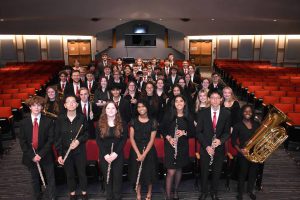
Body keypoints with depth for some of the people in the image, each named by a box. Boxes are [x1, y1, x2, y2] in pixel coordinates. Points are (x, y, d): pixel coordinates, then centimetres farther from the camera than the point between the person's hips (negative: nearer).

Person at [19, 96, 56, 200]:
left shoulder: (48, 121, -6)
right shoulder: (24, 122, -1)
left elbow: (50, 139, -9)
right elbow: (22, 141, -3)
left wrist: (41, 154, -16)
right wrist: (32, 155, -12)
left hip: (46, 156, -1)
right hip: (31, 156, 2)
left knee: (50, 178, 9)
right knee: (35, 179, 17)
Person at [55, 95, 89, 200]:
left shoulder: (82, 118, -9)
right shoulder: (60, 119, -8)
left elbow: (87, 133, 1)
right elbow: (57, 138, -3)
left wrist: (79, 140, -17)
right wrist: (59, 154, -5)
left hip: (80, 151, 0)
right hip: (65, 151, 1)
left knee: (82, 172, 13)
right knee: (69, 174, 15)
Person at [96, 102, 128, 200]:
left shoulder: (122, 124, -2)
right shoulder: (100, 124, 0)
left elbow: (124, 139, -4)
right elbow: (98, 140, -1)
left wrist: (116, 153, -15)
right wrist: (105, 154, -13)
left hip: (118, 154, -1)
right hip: (104, 155, 1)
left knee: (117, 176, 7)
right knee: (107, 177, 10)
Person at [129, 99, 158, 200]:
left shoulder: (152, 122, -4)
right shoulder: (134, 121, 0)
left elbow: (152, 139, -7)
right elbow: (131, 138, -4)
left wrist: (144, 154, -15)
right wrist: (138, 153, -13)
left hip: (149, 150, -1)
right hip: (136, 150, 1)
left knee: (149, 171, 7)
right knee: (137, 172, 7)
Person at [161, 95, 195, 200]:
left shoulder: (189, 117, 0)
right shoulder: (168, 115, -4)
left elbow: (193, 132, 4)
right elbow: (162, 129, 1)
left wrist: (184, 133, -15)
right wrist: (168, 137, -15)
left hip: (183, 147, 3)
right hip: (170, 146, -2)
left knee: (179, 169, 16)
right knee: (171, 171, -6)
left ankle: (176, 191, 37)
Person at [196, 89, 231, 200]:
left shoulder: (226, 113, -5)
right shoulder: (203, 113, -6)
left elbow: (227, 132, 0)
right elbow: (198, 132, -6)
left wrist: (221, 140, -20)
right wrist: (206, 146, -15)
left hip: (219, 148, 1)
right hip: (205, 148, 0)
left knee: (217, 172, 16)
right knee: (204, 171, 13)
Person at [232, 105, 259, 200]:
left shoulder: (256, 124, 4)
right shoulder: (238, 125, -6)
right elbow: (234, 141, -5)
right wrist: (239, 150, -20)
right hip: (243, 154, -4)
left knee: (253, 173, 16)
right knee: (242, 174, 6)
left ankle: (250, 190, 40)